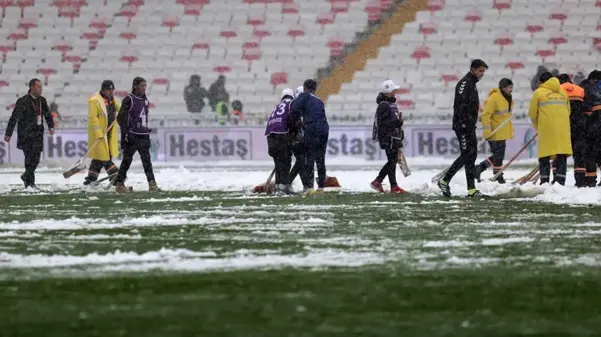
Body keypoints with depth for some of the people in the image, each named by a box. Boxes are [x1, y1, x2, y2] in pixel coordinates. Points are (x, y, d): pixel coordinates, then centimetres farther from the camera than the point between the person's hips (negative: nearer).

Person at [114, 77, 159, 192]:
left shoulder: (145, 100, 13)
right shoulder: (129, 99, -8)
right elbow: (120, 118, -10)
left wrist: (147, 130, 21)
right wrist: (125, 133, -16)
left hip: (143, 136, 6)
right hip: (132, 135, -6)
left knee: (146, 159, -1)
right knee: (127, 159, 0)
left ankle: (152, 183, -5)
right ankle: (119, 184, 9)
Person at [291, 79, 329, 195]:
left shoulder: (305, 96, 5)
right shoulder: (319, 101, 24)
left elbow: (294, 108, -10)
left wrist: (295, 120, 8)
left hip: (312, 130, -6)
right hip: (324, 129, 6)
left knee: (309, 159, -3)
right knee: (320, 160, 13)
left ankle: (309, 186, -10)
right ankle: (321, 187, 15)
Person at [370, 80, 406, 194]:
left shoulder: (391, 103, 15)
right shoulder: (384, 105, -15)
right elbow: (381, 123, -21)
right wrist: (396, 123, -27)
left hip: (394, 137, 10)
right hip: (387, 137, -10)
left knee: (393, 161, 12)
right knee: (392, 161, -5)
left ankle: (377, 182, 19)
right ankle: (394, 187, 0)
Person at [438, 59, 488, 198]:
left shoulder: (472, 84, 20)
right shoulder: (465, 83, -12)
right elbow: (460, 104, -22)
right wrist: (462, 124, -27)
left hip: (470, 126, 10)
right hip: (463, 126, -10)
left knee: (472, 155, 10)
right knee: (466, 155, -11)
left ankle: (471, 190, 12)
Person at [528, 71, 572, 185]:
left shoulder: (538, 92, 6)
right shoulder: (563, 93, 17)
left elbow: (532, 114, 8)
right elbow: (568, 111, 15)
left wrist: (538, 127, 23)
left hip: (547, 129, -3)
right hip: (563, 128, 3)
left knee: (544, 157, 2)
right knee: (562, 156, 5)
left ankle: (544, 181, -2)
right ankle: (560, 181, 0)